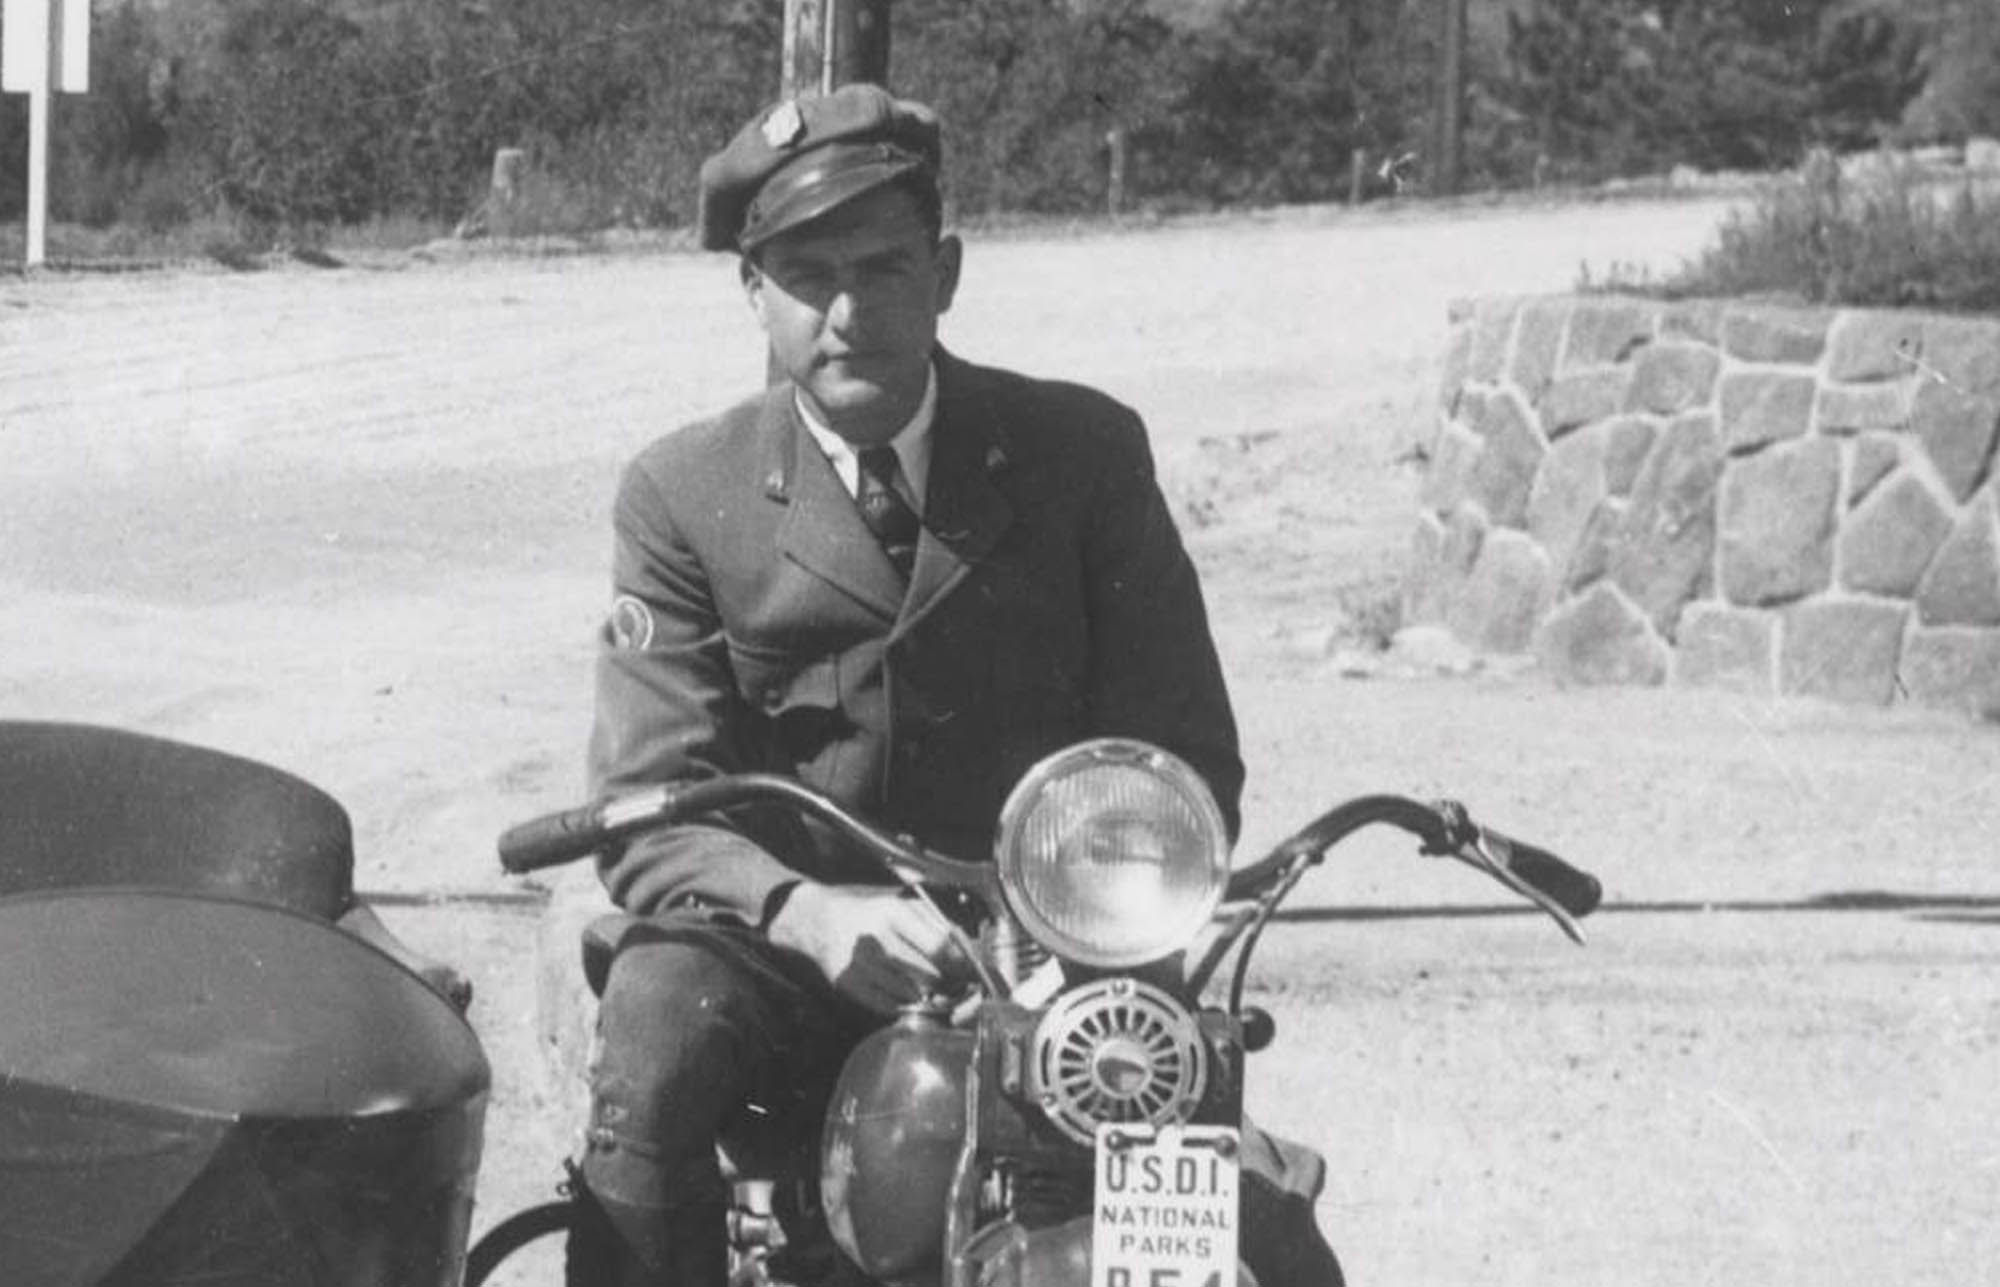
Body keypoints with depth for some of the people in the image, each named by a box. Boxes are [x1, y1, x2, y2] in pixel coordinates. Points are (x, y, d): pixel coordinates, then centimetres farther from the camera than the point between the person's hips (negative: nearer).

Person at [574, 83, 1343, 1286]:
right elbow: (648, 809, -5)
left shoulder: (1085, 453, 4)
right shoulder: (683, 495, 2)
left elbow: (1185, 757, 3)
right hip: (781, 944, 0)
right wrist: (806, 913, -26)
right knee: (652, 1053, -32)